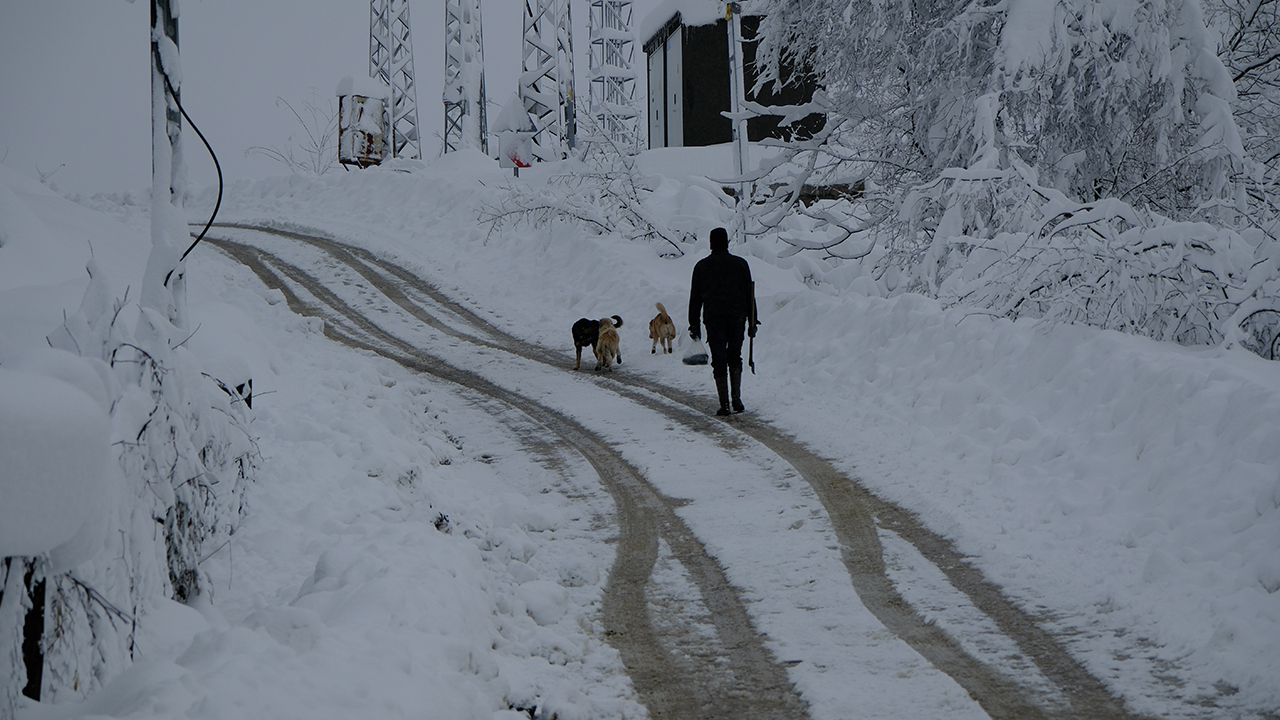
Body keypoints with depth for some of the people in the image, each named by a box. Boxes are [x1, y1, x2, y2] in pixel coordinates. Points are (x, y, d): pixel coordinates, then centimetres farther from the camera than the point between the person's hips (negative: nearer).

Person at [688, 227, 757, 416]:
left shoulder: (702, 266, 5)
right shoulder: (740, 264, 5)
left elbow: (695, 298, 6)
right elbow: (749, 295, 6)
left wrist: (694, 325, 11)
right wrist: (752, 322, 11)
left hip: (713, 319, -1)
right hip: (737, 317, 1)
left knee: (719, 361, 2)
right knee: (734, 357, 15)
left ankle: (724, 404, -4)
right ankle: (736, 397, 1)